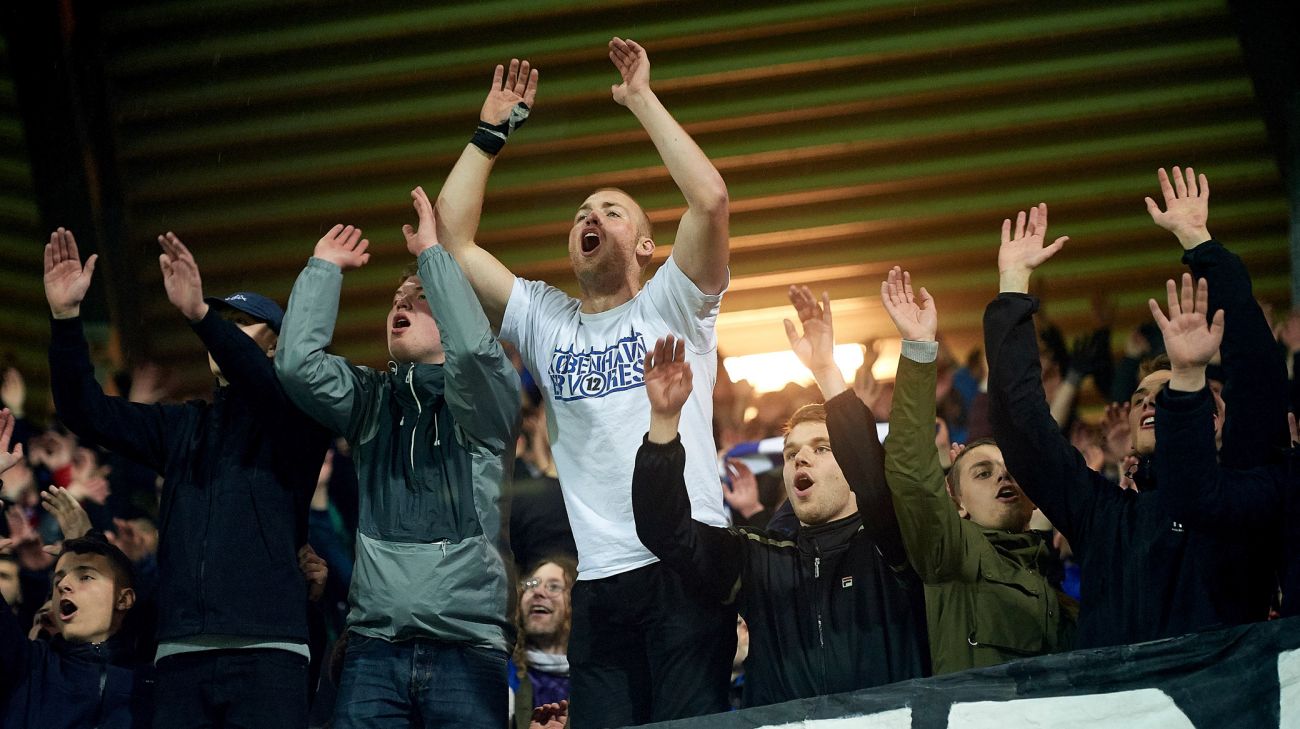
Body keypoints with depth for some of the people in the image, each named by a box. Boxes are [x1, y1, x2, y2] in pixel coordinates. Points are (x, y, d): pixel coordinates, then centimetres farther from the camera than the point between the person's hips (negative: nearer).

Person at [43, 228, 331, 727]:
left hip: (265, 651, -4)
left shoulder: (293, 418, 7)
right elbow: (88, 412, 11)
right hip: (181, 653, 4)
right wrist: (65, 316, -3)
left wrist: (200, 314, -30)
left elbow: (270, 385, -16)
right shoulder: (181, 426, 20)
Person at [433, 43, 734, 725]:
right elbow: (453, 236, 12)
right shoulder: (543, 321, 18)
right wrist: (491, 130, 12)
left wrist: (642, 100, -3)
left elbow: (710, 199, -9)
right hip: (599, 583, 4)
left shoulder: (670, 306, 7)